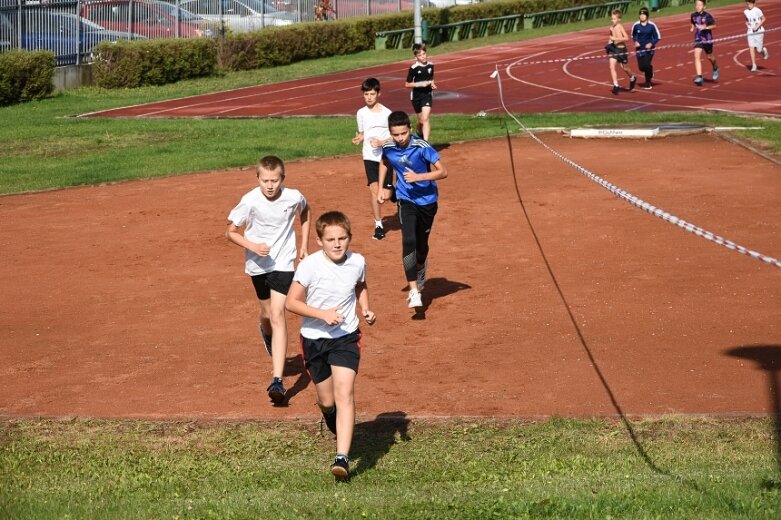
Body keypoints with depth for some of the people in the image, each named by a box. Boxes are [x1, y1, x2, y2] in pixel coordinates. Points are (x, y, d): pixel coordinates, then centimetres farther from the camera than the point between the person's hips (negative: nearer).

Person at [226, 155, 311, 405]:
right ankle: (266, 331, 59)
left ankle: (277, 380, -22)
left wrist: (304, 244, 10)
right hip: (258, 264, 1)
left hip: (283, 263, -1)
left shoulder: (294, 197, -13)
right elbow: (231, 231, -8)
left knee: (278, 314, -15)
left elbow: (305, 211, 12)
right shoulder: (250, 201, -17)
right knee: (268, 313, 17)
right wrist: (252, 246, -24)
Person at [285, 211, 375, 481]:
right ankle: (335, 425, 49)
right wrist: (322, 314, -25)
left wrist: (365, 308, 0)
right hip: (314, 339, 0)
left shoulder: (357, 262, -6)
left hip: (346, 337, 0)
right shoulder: (309, 265, -17)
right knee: (327, 401, 10)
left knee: (344, 393, -18)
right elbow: (291, 302, -14)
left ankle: (342, 458, -23)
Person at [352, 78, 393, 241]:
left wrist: (382, 142, -21)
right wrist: (359, 139, -7)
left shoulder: (386, 113, -9)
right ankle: (378, 225, 0)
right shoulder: (361, 113, 3)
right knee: (374, 189, -6)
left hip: (386, 156, -2)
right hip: (370, 157, 2)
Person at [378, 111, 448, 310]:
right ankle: (414, 292, -24)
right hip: (406, 201, 1)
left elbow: (443, 172, -21)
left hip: (427, 201, -1)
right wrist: (382, 189, 11)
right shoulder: (388, 148, -9)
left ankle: (419, 280, 47)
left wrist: (418, 177, -32)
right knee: (409, 241, -21)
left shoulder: (422, 147, -21)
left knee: (422, 244, 14)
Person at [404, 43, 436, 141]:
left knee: (426, 118, -15)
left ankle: (425, 141, -19)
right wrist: (420, 84, -19)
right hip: (416, 95, -1)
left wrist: (432, 84, -2)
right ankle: (420, 134, 43)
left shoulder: (430, 65, 0)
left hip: (427, 94, 1)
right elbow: (407, 84, -9)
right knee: (421, 120, 12)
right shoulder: (414, 68, -13)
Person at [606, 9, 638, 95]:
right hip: (614, 49, 5)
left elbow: (626, 38, -25)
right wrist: (609, 43, 3)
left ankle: (633, 78, 44)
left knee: (625, 68, 13)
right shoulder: (611, 28, 1)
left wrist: (615, 39, -30)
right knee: (612, 67, -13)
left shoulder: (620, 27, -16)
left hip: (621, 49, -5)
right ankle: (616, 86, -10)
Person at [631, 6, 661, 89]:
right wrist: (635, 41, -6)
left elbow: (658, 37, 0)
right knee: (641, 67, -2)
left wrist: (651, 43, -15)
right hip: (640, 49, 2)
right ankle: (650, 72, 36)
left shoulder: (652, 25, -9)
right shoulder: (636, 25, -4)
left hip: (649, 48, -2)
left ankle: (648, 83, 6)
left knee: (647, 64, -16)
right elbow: (633, 35, 14)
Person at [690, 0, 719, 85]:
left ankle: (715, 68, 47)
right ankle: (699, 77, -18)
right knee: (697, 56, -14)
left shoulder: (707, 16, -13)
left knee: (709, 56, 14)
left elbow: (714, 25, -8)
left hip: (707, 39, -3)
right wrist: (692, 28, 1)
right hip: (698, 39, 3)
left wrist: (705, 27, -23)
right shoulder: (693, 15, 1)